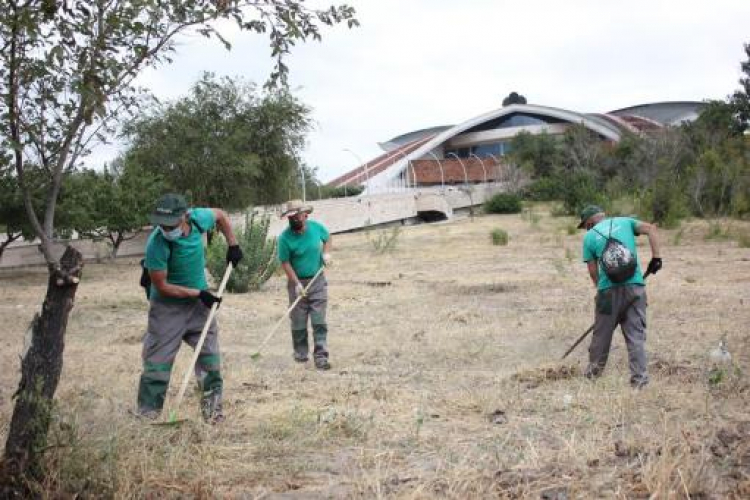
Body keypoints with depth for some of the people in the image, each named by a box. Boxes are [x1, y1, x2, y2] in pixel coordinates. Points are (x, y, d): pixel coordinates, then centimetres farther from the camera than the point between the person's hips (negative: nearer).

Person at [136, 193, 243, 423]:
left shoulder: (198, 218, -18)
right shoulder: (157, 244, -30)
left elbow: (221, 215, 7)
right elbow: (161, 286, -22)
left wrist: (233, 245, 2)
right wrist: (198, 293, -21)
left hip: (199, 301, 5)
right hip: (167, 307, -5)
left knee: (210, 356, 9)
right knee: (157, 363, -3)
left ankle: (212, 405, 22)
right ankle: (147, 415, 7)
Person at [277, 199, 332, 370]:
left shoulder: (317, 227, -5)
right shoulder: (285, 237, -14)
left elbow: (327, 237, 17)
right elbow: (285, 262, -11)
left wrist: (326, 253, -1)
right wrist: (297, 284, -16)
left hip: (318, 281, 2)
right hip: (297, 283, -2)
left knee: (319, 321, -2)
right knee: (298, 322, 6)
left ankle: (321, 356, -2)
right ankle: (301, 353, 22)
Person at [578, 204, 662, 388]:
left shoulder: (590, 236, 6)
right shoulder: (624, 221, 12)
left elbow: (593, 271, 5)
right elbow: (651, 228, -2)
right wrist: (656, 258, -1)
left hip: (609, 290, -1)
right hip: (635, 287, 1)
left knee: (602, 332, 14)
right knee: (636, 334, 6)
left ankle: (594, 370, 29)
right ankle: (639, 378, 2)